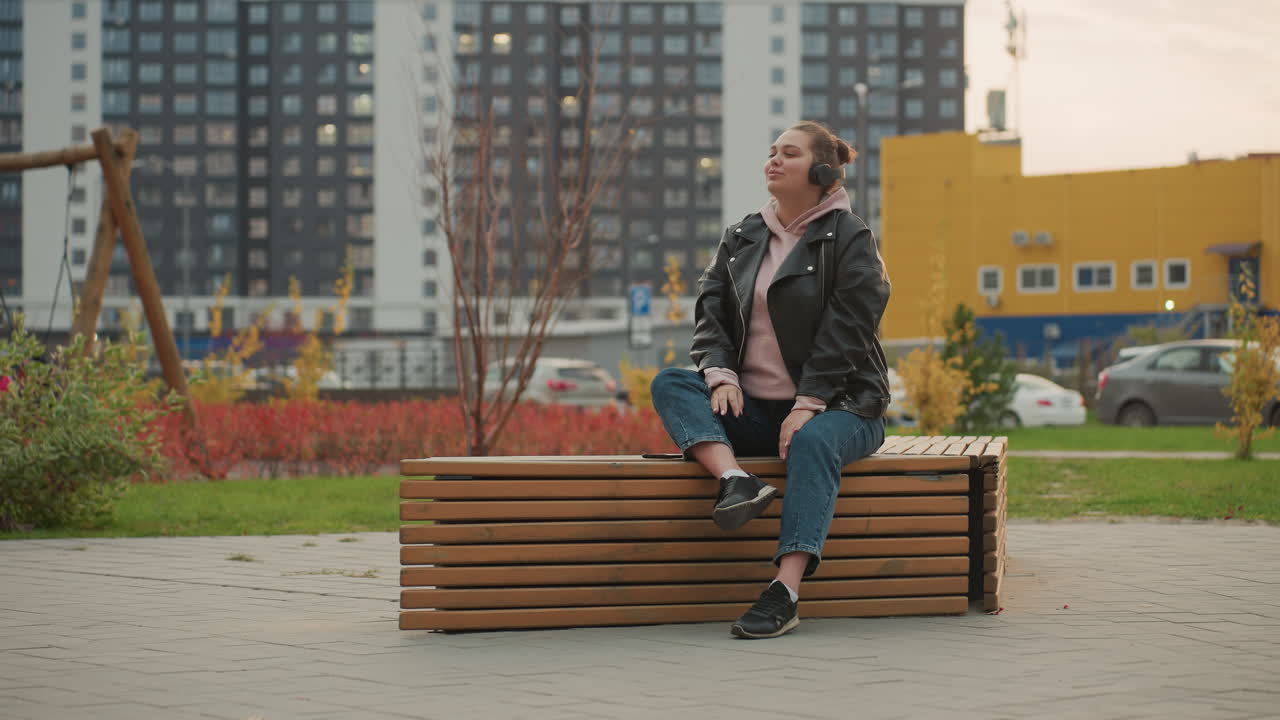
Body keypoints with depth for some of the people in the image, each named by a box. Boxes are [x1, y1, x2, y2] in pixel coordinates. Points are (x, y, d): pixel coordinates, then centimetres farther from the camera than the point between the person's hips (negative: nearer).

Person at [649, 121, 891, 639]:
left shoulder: (850, 238, -1)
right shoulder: (741, 238, 15)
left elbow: (847, 329, -11)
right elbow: (710, 309, 8)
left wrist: (808, 405, -21)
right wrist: (721, 373, -12)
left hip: (837, 406, -5)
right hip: (752, 410, 5)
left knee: (813, 441, -39)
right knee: (669, 385, -17)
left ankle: (786, 593, -50)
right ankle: (735, 479, -43)